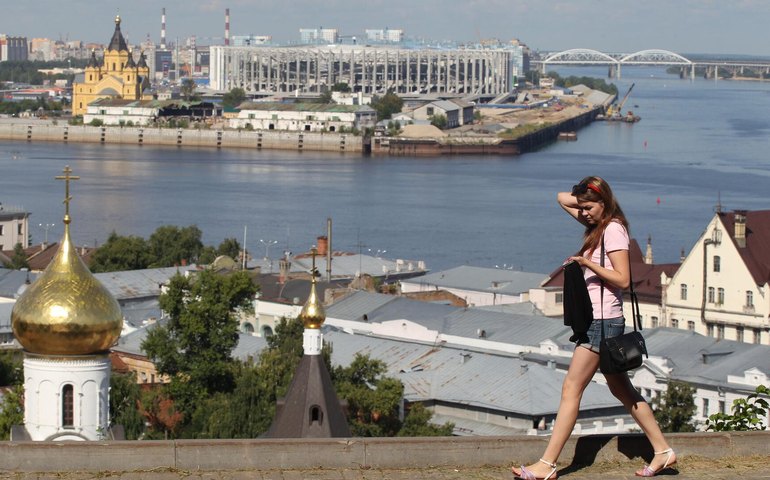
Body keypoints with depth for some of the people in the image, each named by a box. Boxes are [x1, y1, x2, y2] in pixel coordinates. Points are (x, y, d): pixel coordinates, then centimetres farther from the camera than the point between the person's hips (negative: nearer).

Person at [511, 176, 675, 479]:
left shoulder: (613, 230, -12)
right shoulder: (597, 225, 14)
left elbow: (622, 279, -18)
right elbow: (562, 198, 24)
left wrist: (589, 264, -28)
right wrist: (585, 197, 8)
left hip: (603, 320, -10)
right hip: (597, 319, 10)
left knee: (571, 389, -10)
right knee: (621, 389, 13)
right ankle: (663, 450, 17)